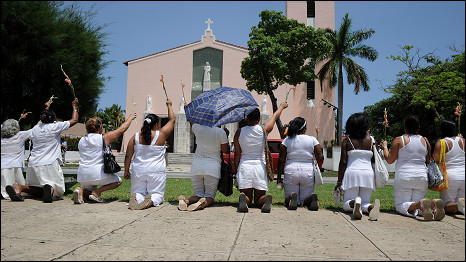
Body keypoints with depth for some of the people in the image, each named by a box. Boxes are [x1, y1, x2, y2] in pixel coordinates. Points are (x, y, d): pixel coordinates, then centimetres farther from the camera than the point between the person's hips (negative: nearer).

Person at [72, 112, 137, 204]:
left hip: (82, 175, 6)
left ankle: (81, 190, -6)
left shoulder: (81, 141, 11)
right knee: (118, 181, 19)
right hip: (97, 174, -6)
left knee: (90, 194, 30)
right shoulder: (104, 138, -5)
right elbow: (122, 129, 4)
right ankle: (97, 192, -4)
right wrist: (130, 118, 19)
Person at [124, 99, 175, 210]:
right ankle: (151, 201, -28)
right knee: (157, 194, 7)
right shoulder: (161, 135, -6)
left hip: (138, 171, 3)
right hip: (156, 172, -2)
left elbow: (128, 156, 3)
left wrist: (126, 171, 14)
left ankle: (136, 198, -21)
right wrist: (169, 106, 22)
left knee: (138, 192, 14)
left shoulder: (135, 137, 1)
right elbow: (172, 120, 9)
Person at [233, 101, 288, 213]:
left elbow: (237, 154, 5)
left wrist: (235, 170, 14)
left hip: (244, 166, 0)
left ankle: (243, 199, -30)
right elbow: (275, 116, 19)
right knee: (259, 200, 10)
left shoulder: (239, 132, 1)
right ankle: (266, 199, -27)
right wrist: (282, 106, 38)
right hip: (261, 167, 0)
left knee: (247, 198, 8)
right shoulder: (264, 129, 0)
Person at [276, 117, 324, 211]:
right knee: (305, 200, 12)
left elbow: (281, 160, -2)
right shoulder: (312, 140, 1)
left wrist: (279, 176, 5)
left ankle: (292, 197, -25)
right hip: (308, 172, 1)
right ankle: (312, 198, -23)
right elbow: (320, 158, -3)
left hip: (291, 171, 0)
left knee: (287, 200, 11)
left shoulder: (287, 140, 0)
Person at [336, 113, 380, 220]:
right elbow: (374, 160, 10)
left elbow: (343, 162, -3)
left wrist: (339, 181, -1)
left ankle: (355, 202, -32)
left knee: (346, 205, 4)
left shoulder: (346, 141, 1)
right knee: (365, 203, 9)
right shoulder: (371, 140, 8)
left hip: (352, 173, -2)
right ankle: (372, 207, -27)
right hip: (368, 174, 2)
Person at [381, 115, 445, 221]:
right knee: (417, 202, 9)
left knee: (400, 205, -1)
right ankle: (433, 205, -25)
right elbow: (429, 161, 17)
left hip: (404, 177, -4)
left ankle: (421, 204, -33)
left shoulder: (399, 140, -2)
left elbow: (389, 160, -2)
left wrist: (384, 147, 15)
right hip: (422, 177, 4)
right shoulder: (425, 140, 10)